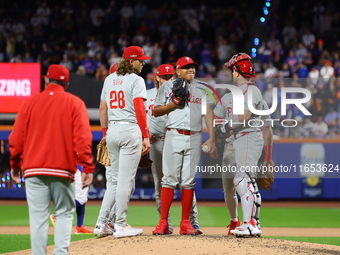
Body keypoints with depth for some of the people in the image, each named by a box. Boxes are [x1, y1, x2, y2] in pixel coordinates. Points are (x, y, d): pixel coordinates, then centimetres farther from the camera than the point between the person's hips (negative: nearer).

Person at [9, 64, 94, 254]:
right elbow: (83, 137, -8)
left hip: (34, 169, 1)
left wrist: (15, 164, 18)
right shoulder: (74, 103, 2)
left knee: (38, 217, 2)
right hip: (63, 168, -1)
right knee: (64, 213, 8)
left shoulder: (30, 102, 6)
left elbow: (17, 138, 6)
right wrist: (88, 167, -9)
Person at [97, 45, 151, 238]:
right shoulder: (136, 80, -6)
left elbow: (103, 108, 16)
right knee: (126, 180, -3)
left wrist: (105, 133, 21)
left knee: (116, 179, 16)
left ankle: (104, 223, 12)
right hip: (130, 130, -7)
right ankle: (120, 226, -2)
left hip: (112, 130, 7)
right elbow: (140, 110, -13)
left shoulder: (109, 79, 14)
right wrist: (146, 137, -12)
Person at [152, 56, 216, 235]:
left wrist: (212, 138, -2)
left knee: (188, 180, 3)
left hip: (194, 138, 2)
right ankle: (163, 223, -6)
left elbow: (209, 113, 8)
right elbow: (156, 112, 6)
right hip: (174, 137, -2)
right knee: (170, 178, -6)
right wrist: (173, 103, -10)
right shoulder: (167, 87, 8)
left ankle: (185, 223, 6)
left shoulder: (202, 89, 14)